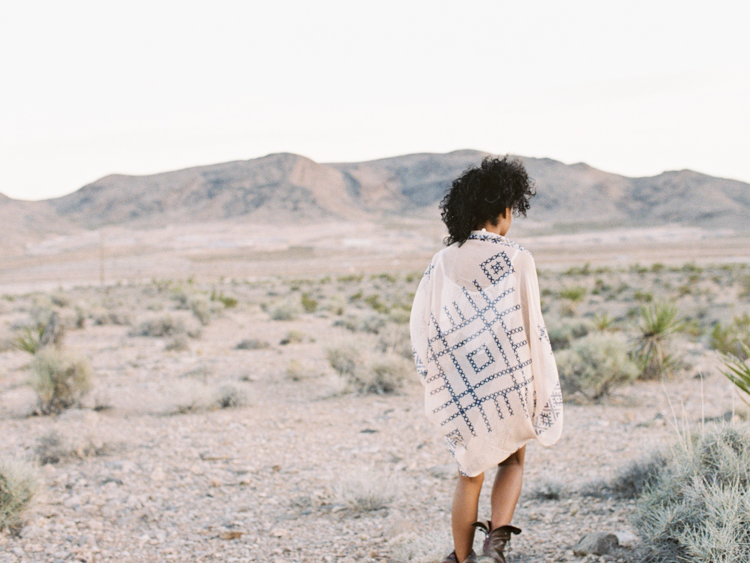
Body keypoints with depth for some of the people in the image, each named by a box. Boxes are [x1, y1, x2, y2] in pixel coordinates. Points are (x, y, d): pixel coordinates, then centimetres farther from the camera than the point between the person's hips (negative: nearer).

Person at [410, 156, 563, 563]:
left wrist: (437, 379, 12)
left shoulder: (445, 261, -4)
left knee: (470, 474, 19)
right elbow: (532, 329, -11)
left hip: (459, 386, 2)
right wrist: (543, 392, -2)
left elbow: (420, 324, -1)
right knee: (512, 461, 21)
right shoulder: (516, 260, -12)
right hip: (508, 383, -2)